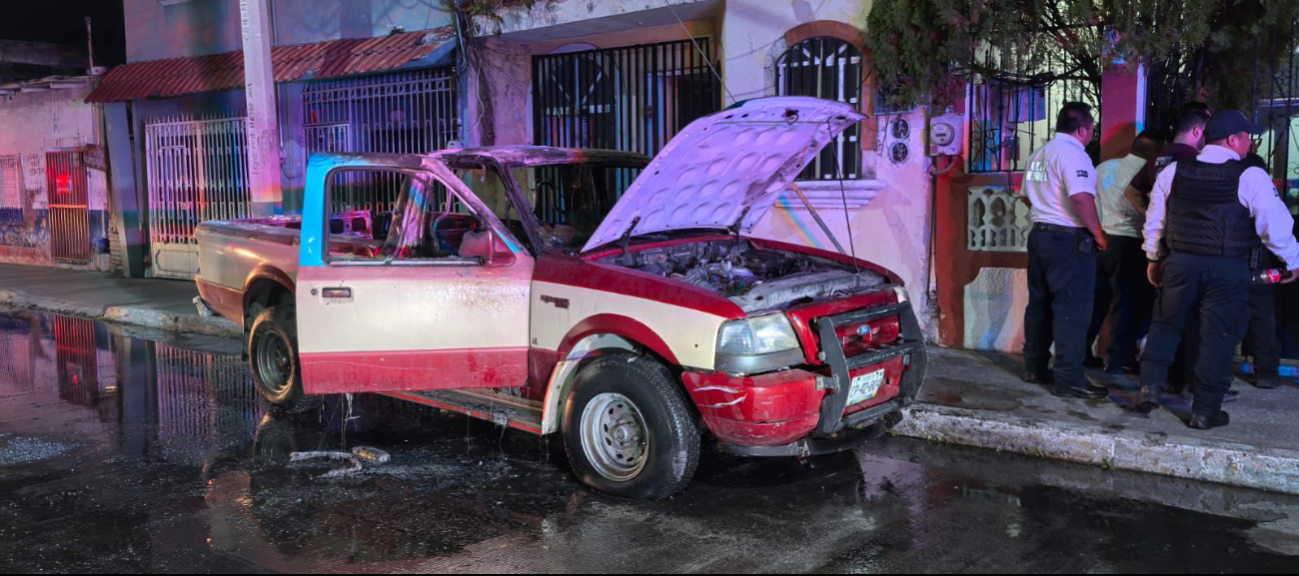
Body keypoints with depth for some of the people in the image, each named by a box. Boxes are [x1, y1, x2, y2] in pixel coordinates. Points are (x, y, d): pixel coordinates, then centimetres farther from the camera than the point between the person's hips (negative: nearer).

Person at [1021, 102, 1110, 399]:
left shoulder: (1039, 155, 14)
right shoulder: (1073, 154, -15)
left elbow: (1028, 194, 22)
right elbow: (1081, 197, -25)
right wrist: (1098, 234, -16)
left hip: (1039, 234, 9)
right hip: (1069, 240, -9)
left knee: (1040, 304, 15)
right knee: (1072, 309, -6)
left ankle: (1034, 367, 23)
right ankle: (1069, 379, -5)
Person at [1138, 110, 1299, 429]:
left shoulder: (1173, 172, 3)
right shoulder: (1251, 177, -10)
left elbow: (1155, 220, 10)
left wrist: (1154, 259, 21)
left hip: (1179, 262, 3)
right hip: (1227, 270, -3)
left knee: (1165, 325, 18)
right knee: (1217, 337, 5)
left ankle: (1150, 387, 11)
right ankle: (1205, 411, 10)